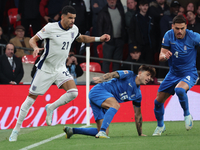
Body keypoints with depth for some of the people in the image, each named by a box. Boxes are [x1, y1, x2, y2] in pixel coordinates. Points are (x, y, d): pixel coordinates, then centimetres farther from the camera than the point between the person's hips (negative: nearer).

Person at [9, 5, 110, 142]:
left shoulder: (74, 29, 1)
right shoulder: (50, 28, -15)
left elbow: (81, 38, 23)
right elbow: (33, 39, -11)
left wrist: (99, 39, 15)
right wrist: (36, 47, -33)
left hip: (61, 69, 4)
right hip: (45, 68, -4)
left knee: (73, 92, -18)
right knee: (31, 97, -2)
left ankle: (51, 108, 8)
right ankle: (16, 129, 9)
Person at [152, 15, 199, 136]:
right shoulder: (168, 35, -10)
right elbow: (161, 56, -10)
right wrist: (164, 56, -34)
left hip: (189, 73, -4)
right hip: (173, 74, 4)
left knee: (179, 90, -37)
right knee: (158, 101, 4)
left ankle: (187, 115, -10)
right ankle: (160, 126, 32)